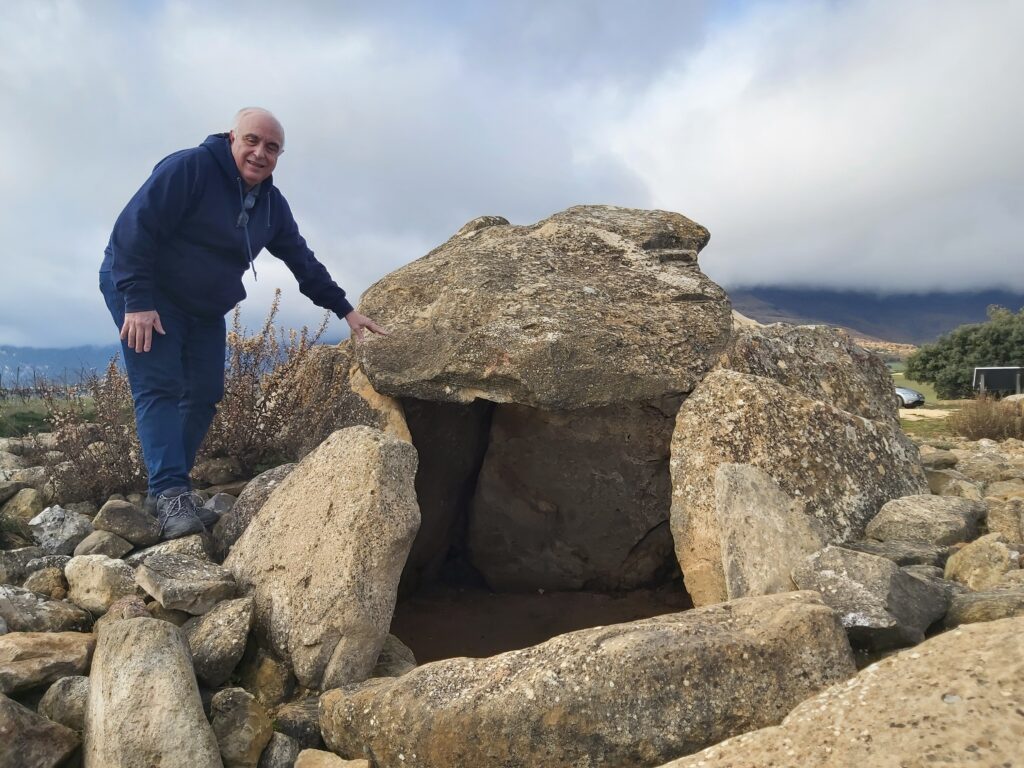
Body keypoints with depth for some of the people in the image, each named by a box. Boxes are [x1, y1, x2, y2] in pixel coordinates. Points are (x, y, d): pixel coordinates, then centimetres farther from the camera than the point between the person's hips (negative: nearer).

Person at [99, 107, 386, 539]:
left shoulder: (272, 204, 2)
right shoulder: (189, 167, -20)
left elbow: (303, 262, 7)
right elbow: (134, 227, -23)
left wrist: (346, 311, 3)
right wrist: (136, 301, -27)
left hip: (205, 310, 7)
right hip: (143, 293, -7)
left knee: (204, 395, 0)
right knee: (159, 388, -16)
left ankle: (165, 489, 8)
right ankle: (170, 492, -20)